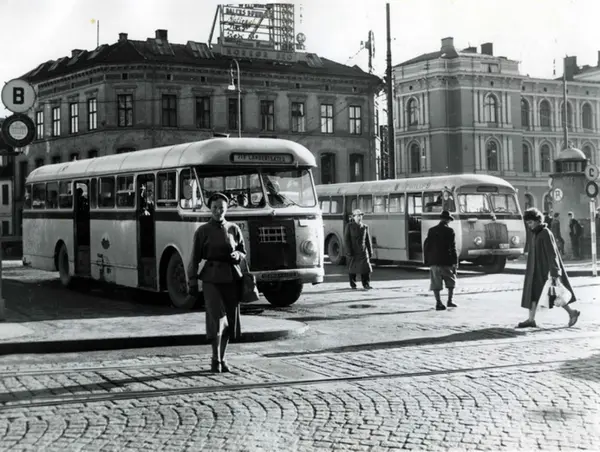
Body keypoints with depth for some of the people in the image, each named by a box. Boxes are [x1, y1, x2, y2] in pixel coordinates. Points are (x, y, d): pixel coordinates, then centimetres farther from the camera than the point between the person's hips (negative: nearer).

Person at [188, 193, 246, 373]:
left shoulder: (234, 229, 8)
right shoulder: (203, 231, 1)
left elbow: (243, 253, 15)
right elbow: (195, 258, 2)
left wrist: (237, 255, -9)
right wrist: (192, 282, -2)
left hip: (231, 277, 3)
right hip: (211, 278, -3)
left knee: (230, 320, 6)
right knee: (218, 318, -14)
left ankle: (222, 359, 21)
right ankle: (215, 359, 0)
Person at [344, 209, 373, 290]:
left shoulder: (365, 227, 8)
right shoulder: (349, 226, 0)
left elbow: (368, 240, 11)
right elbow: (346, 239, -4)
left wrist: (370, 251, 8)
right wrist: (348, 251, -12)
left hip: (363, 251, 2)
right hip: (353, 251, -2)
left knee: (366, 267, -9)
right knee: (352, 268, 6)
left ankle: (366, 284, -7)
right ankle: (353, 284, 18)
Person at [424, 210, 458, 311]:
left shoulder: (431, 231, 7)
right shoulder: (449, 231, -5)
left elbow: (426, 246, 7)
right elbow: (453, 248, -9)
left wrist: (427, 261, 13)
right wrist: (455, 262, -5)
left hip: (434, 261, 3)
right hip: (446, 261, -3)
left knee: (436, 284, 3)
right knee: (451, 281, 15)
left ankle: (438, 303, -2)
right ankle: (450, 301, 12)